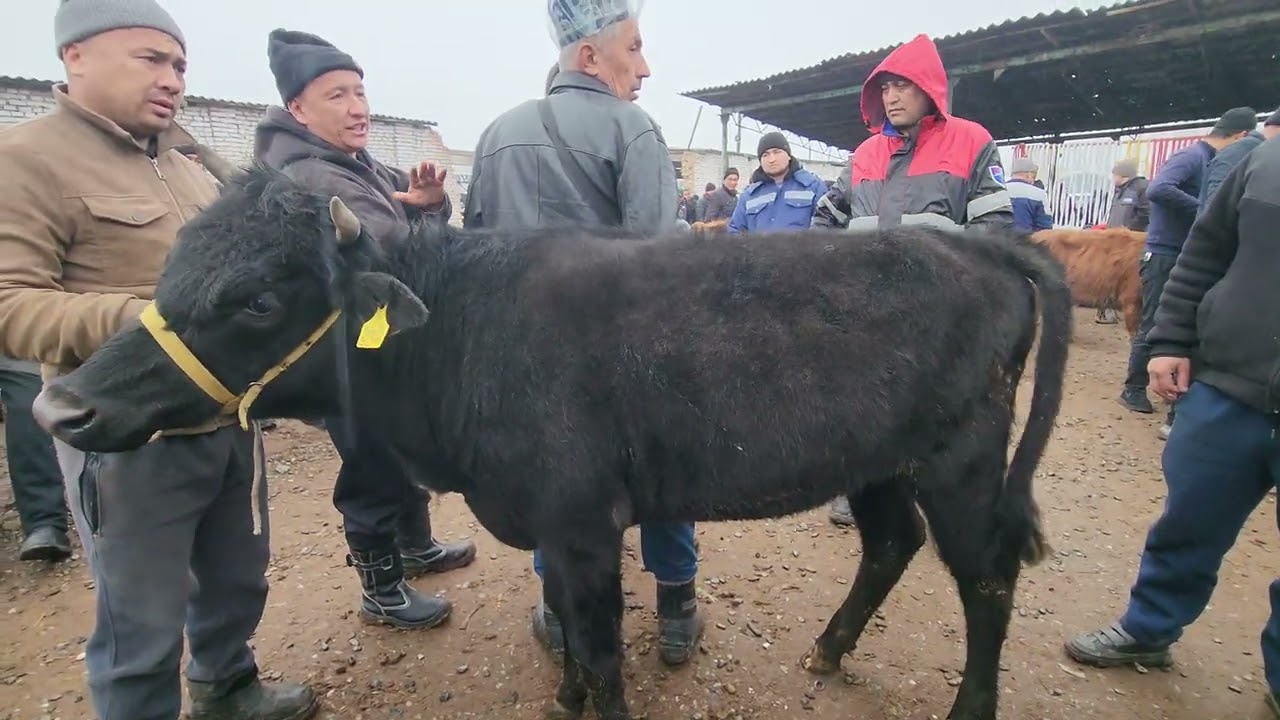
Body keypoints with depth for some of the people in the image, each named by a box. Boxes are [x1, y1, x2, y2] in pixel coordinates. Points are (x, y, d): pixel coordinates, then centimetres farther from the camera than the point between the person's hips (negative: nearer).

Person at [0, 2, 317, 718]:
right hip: (131, 443, -7)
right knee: (144, 629, 8)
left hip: (230, 423, 8)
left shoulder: (188, 169, 14)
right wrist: (144, 319, -30)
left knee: (238, 581, 23)